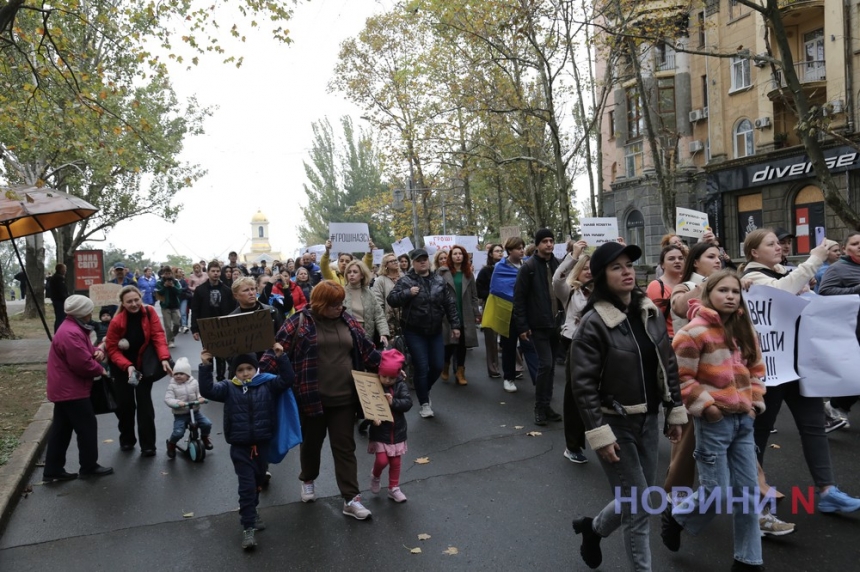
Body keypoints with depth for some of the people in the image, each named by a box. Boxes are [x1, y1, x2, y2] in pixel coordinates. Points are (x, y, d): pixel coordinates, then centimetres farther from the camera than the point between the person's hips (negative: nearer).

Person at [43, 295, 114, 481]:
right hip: (72, 389, -11)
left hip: (65, 388, 11)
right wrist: (100, 369, -9)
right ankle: (89, 467, 12)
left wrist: (98, 352, -3)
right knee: (87, 427, 0)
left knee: (61, 429, 14)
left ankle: (52, 470, 20)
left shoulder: (74, 328, 12)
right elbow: (83, 363, -27)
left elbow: (84, 352, 20)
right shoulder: (71, 333, -25)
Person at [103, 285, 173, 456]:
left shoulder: (150, 312, -15)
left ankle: (148, 445, 3)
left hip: (144, 365, 0)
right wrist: (127, 366, -29)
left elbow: (158, 336, -19)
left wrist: (164, 358, -33)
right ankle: (126, 439, 28)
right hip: (122, 368, 0)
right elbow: (112, 348, -15)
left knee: (144, 404, -2)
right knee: (125, 404, 7)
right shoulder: (117, 321, -19)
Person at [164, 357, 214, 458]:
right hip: (180, 415, -2)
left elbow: (199, 392, 3)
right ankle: (171, 443, 16)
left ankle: (205, 437, 20)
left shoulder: (194, 383, 1)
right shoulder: (172, 386, -5)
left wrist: (201, 398, -20)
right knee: (178, 433, -19)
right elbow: (168, 399, -12)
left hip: (195, 411, 2)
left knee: (207, 424, -13)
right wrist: (177, 402, -31)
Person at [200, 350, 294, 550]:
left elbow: (287, 379, -12)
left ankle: (249, 512, 42)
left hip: (262, 444, 2)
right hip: (240, 446, -2)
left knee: (258, 482, 18)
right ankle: (248, 527, 2)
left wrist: (280, 358, -24)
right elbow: (207, 390, -11)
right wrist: (205, 366, -22)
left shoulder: (268, 384, -1)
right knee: (247, 485, -5)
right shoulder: (229, 388, 1)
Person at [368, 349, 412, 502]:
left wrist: (393, 402, -28)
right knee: (382, 460, -7)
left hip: (397, 431, 3)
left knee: (395, 462, 12)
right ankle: (375, 476, 27)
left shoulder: (401, 386, -5)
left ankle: (394, 488, 30)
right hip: (380, 431, -3)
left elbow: (408, 403, -14)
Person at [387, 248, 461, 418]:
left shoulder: (439, 281, 5)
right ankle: (424, 403, 14)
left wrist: (455, 325, 3)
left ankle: (425, 390, 36)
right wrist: (408, 293, -24)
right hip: (414, 332, -4)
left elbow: (450, 304, 7)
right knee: (422, 368, -3)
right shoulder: (405, 281, -5)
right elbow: (391, 300, -11)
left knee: (437, 366, 7)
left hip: (435, 331, 4)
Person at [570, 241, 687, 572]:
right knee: (638, 506, 0)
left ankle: (593, 528, 43)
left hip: (647, 420, 7)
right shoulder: (594, 323, -18)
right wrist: (599, 433, -20)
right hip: (615, 424, -6)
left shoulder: (651, 313, 3)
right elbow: (583, 383, -18)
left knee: (639, 500, 17)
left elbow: (668, 364, 10)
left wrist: (675, 410, 9)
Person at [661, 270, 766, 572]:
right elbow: (679, 377, -14)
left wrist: (755, 401, 10)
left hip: (743, 419, 7)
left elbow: (756, 369, 21)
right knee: (718, 492, -3)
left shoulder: (744, 329, 9)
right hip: (714, 421, -7)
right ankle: (676, 515, 27)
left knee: (748, 490, 10)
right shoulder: (694, 331, -14)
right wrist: (706, 406, -15)